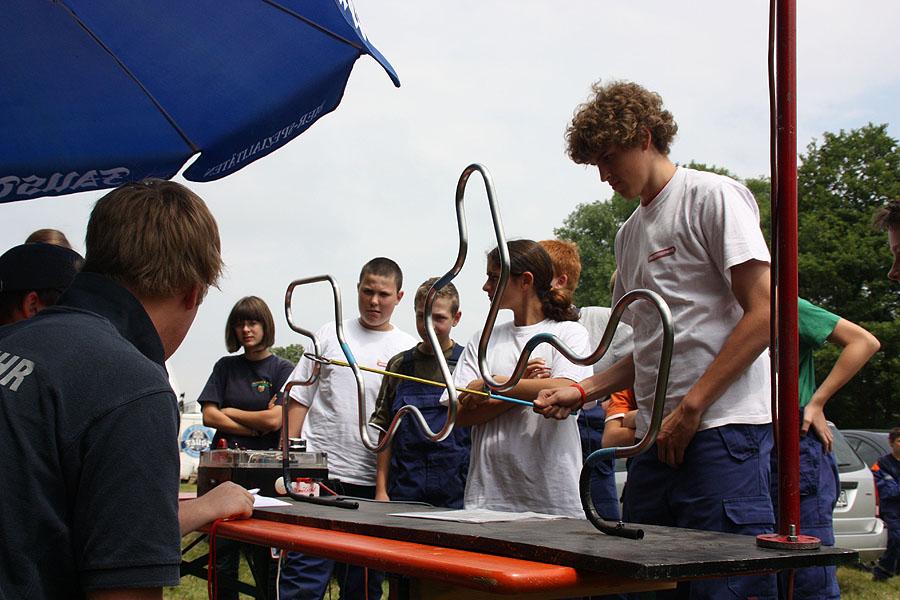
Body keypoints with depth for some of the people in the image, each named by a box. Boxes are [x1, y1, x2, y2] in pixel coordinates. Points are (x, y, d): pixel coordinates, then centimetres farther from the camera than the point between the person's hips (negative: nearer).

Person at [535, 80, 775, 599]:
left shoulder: (713, 196, -1)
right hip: (657, 438, 8)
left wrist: (690, 408, -14)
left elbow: (764, 313, -11)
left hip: (724, 428, -8)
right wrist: (584, 392, 14)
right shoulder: (630, 234, 23)